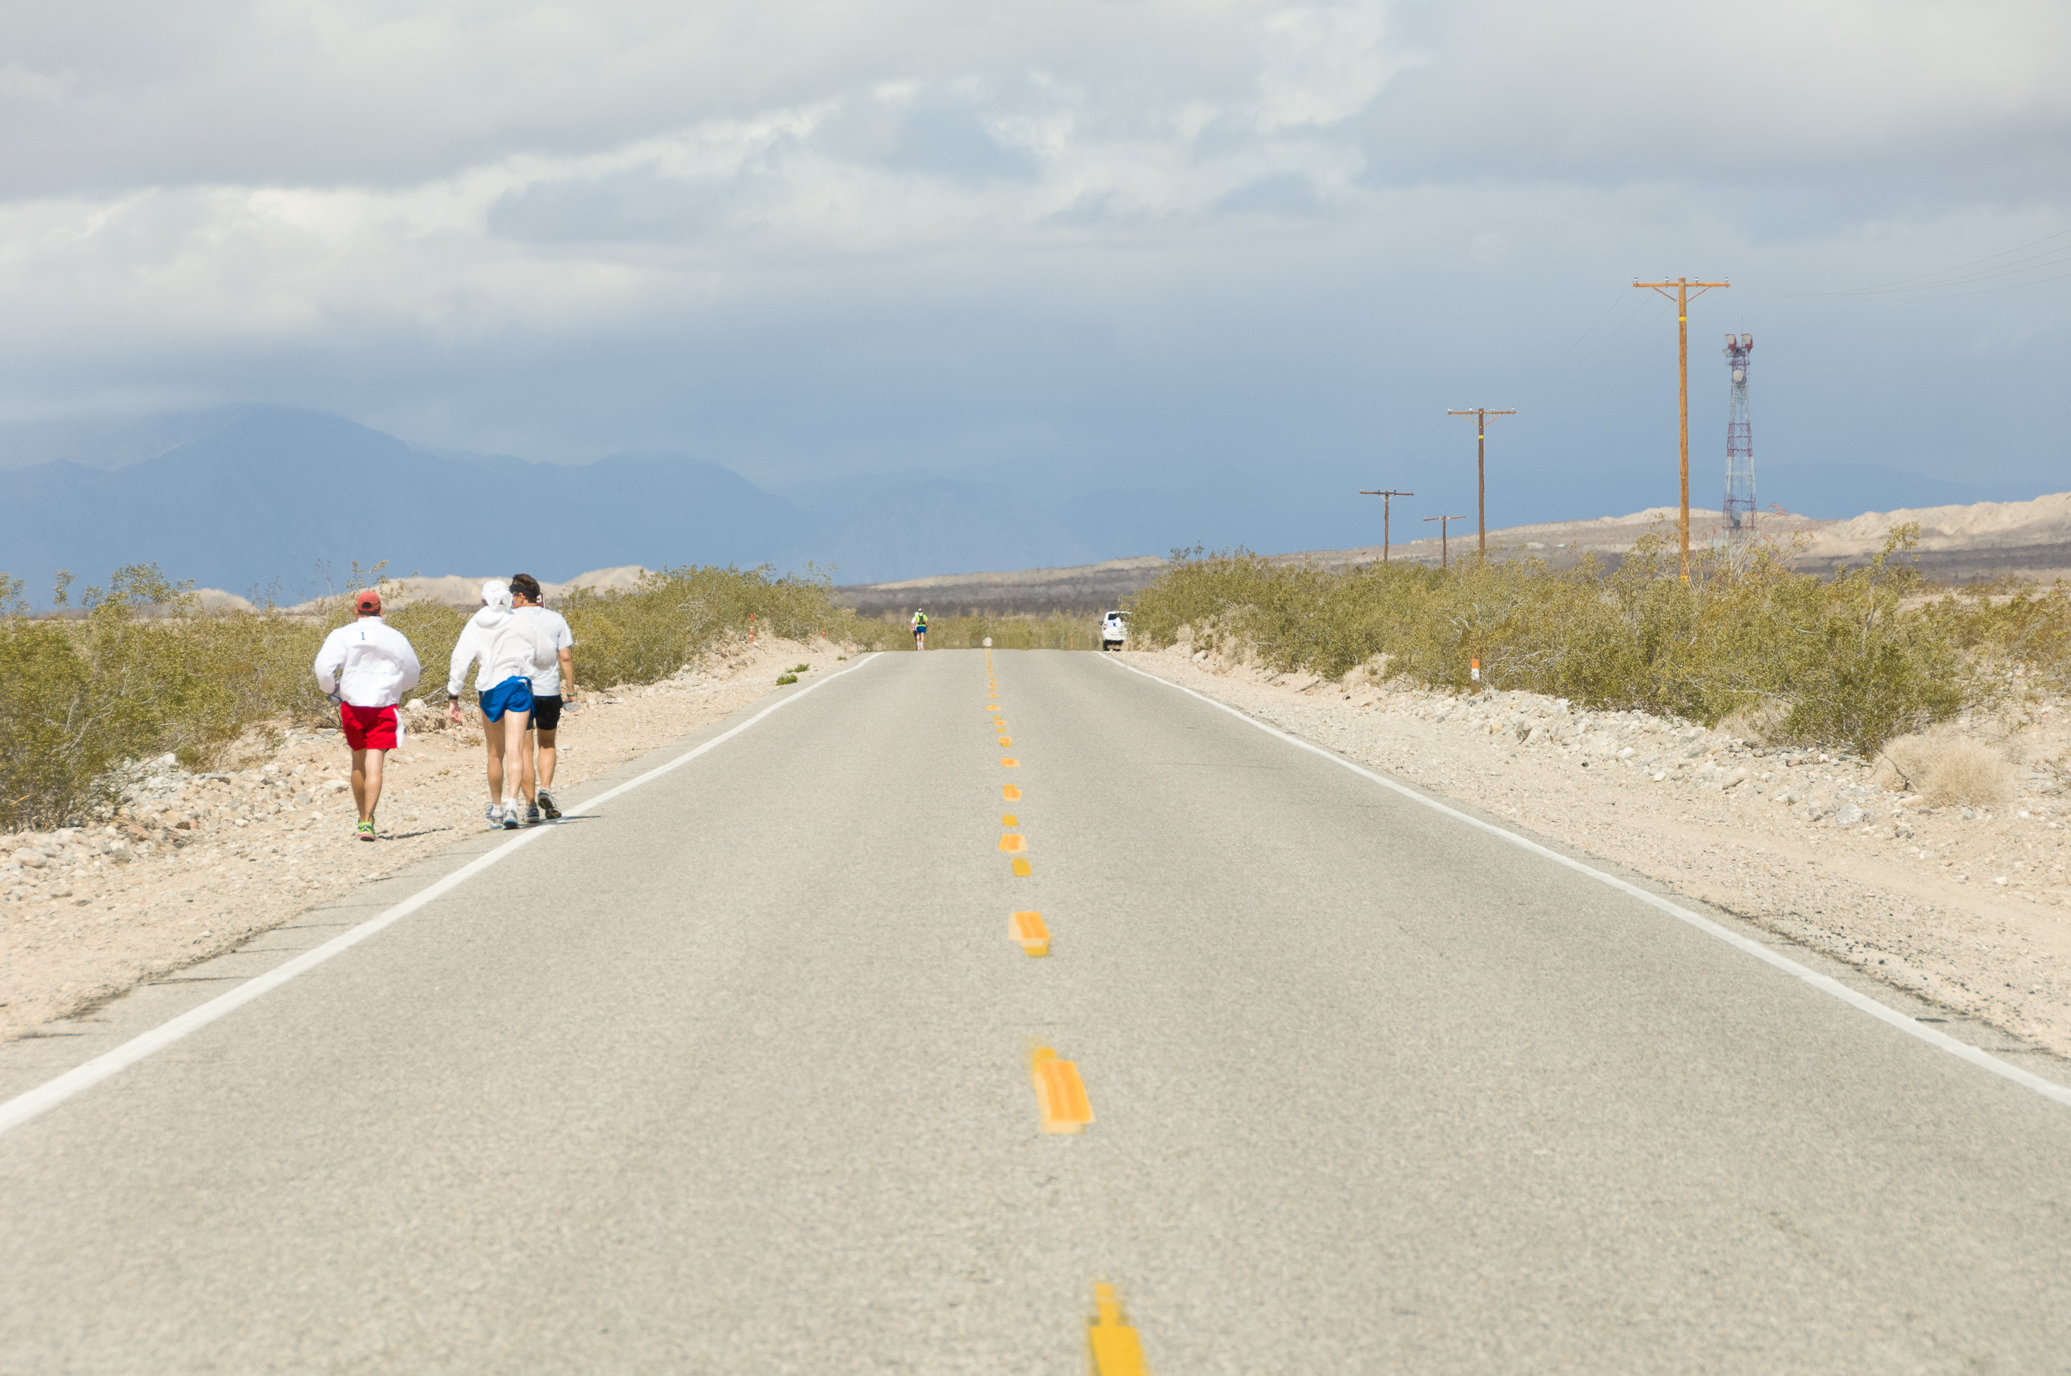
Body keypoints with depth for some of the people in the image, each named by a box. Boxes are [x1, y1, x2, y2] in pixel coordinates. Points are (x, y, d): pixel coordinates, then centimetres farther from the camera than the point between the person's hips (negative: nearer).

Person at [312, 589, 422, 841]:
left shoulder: (342, 635, 0)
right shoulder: (395, 638, 5)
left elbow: (324, 668, -11)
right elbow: (412, 676, 14)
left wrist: (331, 691, 8)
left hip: (352, 705, 1)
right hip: (384, 707, -1)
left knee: (359, 760, 20)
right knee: (374, 764, -7)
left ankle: (363, 816, 31)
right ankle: (367, 822, -21)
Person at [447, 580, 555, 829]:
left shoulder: (474, 626, 2)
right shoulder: (523, 624, 1)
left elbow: (459, 661, -4)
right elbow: (545, 658, 10)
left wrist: (453, 697, -1)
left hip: (490, 689, 2)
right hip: (518, 685, -2)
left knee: (495, 753, 18)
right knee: (514, 750, -9)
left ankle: (496, 807, 29)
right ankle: (513, 804, -28)